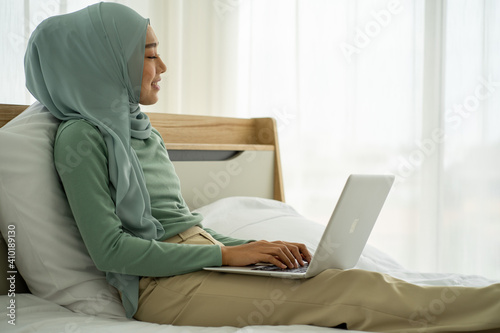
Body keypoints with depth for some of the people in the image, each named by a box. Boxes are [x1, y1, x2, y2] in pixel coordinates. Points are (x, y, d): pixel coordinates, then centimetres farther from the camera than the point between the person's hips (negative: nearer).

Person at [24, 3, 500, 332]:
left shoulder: (140, 130, 21)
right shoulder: (81, 137, -5)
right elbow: (108, 249, -14)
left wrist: (255, 249, 4)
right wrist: (226, 255, -16)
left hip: (202, 258, 7)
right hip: (161, 284, -7)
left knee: (347, 281, -16)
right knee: (344, 294, -22)